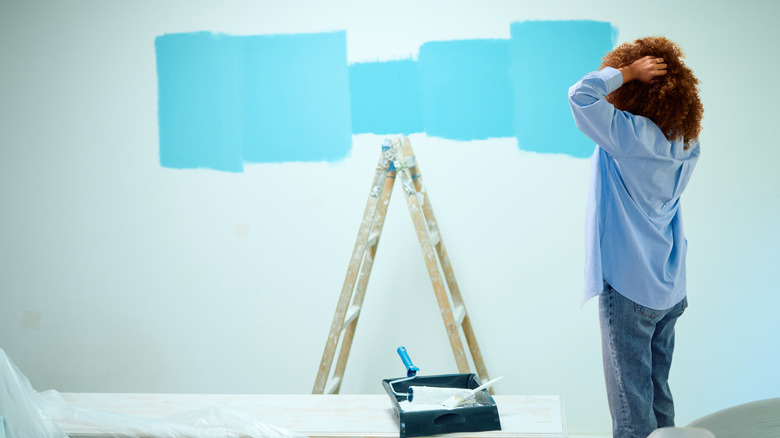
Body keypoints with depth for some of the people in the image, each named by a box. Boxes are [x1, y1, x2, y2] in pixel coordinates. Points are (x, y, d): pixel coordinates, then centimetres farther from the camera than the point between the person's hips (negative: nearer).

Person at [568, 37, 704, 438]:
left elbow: (581, 94, -25)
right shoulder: (687, 142, 5)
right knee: (658, 393, 17)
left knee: (631, 403, 0)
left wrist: (628, 71, -14)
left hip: (630, 288, -8)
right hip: (670, 289, 8)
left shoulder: (631, 135, -18)